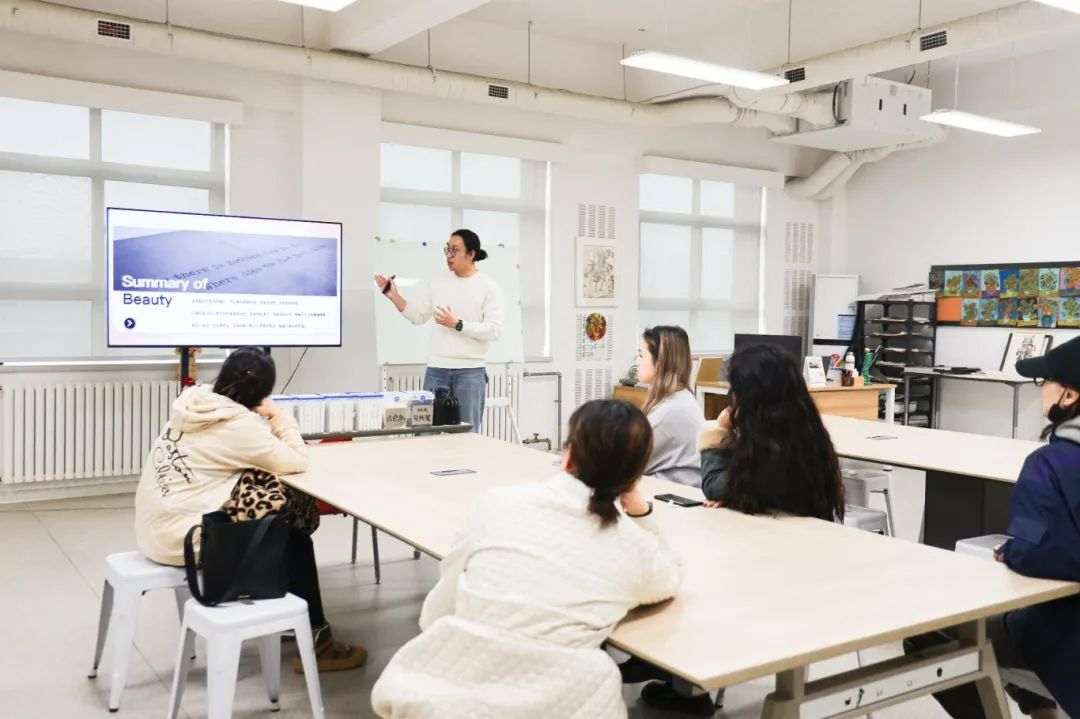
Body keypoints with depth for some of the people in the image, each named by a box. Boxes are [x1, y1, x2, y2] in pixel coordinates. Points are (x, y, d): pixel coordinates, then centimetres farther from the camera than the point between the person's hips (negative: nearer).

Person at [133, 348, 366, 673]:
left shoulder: (195, 406, 5)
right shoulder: (237, 423, -19)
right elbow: (296, 461, -13)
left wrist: (266, 421, 0)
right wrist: (277, 417, -4)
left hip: (157, 527, 9)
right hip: (182, 537, -9)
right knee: (294, 538, 2)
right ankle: (316, 643, 10)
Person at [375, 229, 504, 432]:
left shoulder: (489, 286, -3)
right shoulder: (438, 283, 10)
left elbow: (494, 330, -12)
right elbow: (417, 316, 14)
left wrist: (458, 324, -17)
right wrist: (395, 296, 1)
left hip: (471, 371, -4)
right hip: (436, 369, 4)